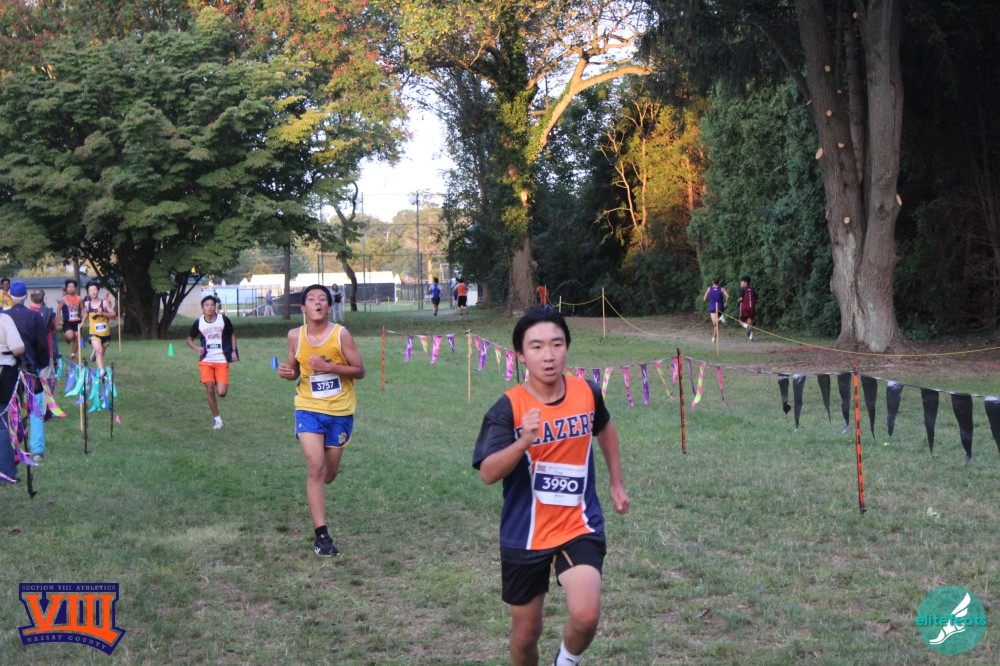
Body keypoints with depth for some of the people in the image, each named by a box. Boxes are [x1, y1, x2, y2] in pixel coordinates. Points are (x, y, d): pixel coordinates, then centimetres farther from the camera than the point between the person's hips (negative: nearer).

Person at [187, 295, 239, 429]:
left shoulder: (223, 319, -3)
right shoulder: (198, 323, -1)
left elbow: (232, 334, 12)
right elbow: (189, 339, 11)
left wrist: (234, 351, 1)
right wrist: (196, 348, -10)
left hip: (222, 360, -1)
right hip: (206, 361, 1)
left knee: (221, 393, -10)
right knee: (209, 390, -7)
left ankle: (219, 384, 29)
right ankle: (217, 419, 6)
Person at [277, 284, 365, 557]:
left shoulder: (341, 334, -10)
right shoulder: (295, 336, -2)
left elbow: (359, 371, -8)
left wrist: (329, 367, -22)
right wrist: (288, 373, -12)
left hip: (340, 412, 0)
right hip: (309, 409, 0)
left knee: (328, 474, 10)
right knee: (315, 468, -14)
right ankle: (321, 536, -11)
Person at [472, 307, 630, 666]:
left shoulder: (587, 392, -6)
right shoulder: (508, 407, -16)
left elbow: (605, 428, 18)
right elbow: (487, 473, -25)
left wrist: (617, 483, 20)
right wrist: (523, 441, -41)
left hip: (579, 527, 1)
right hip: (524, 535, -1)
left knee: (586, 616, -19)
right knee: (525, 633, 11)